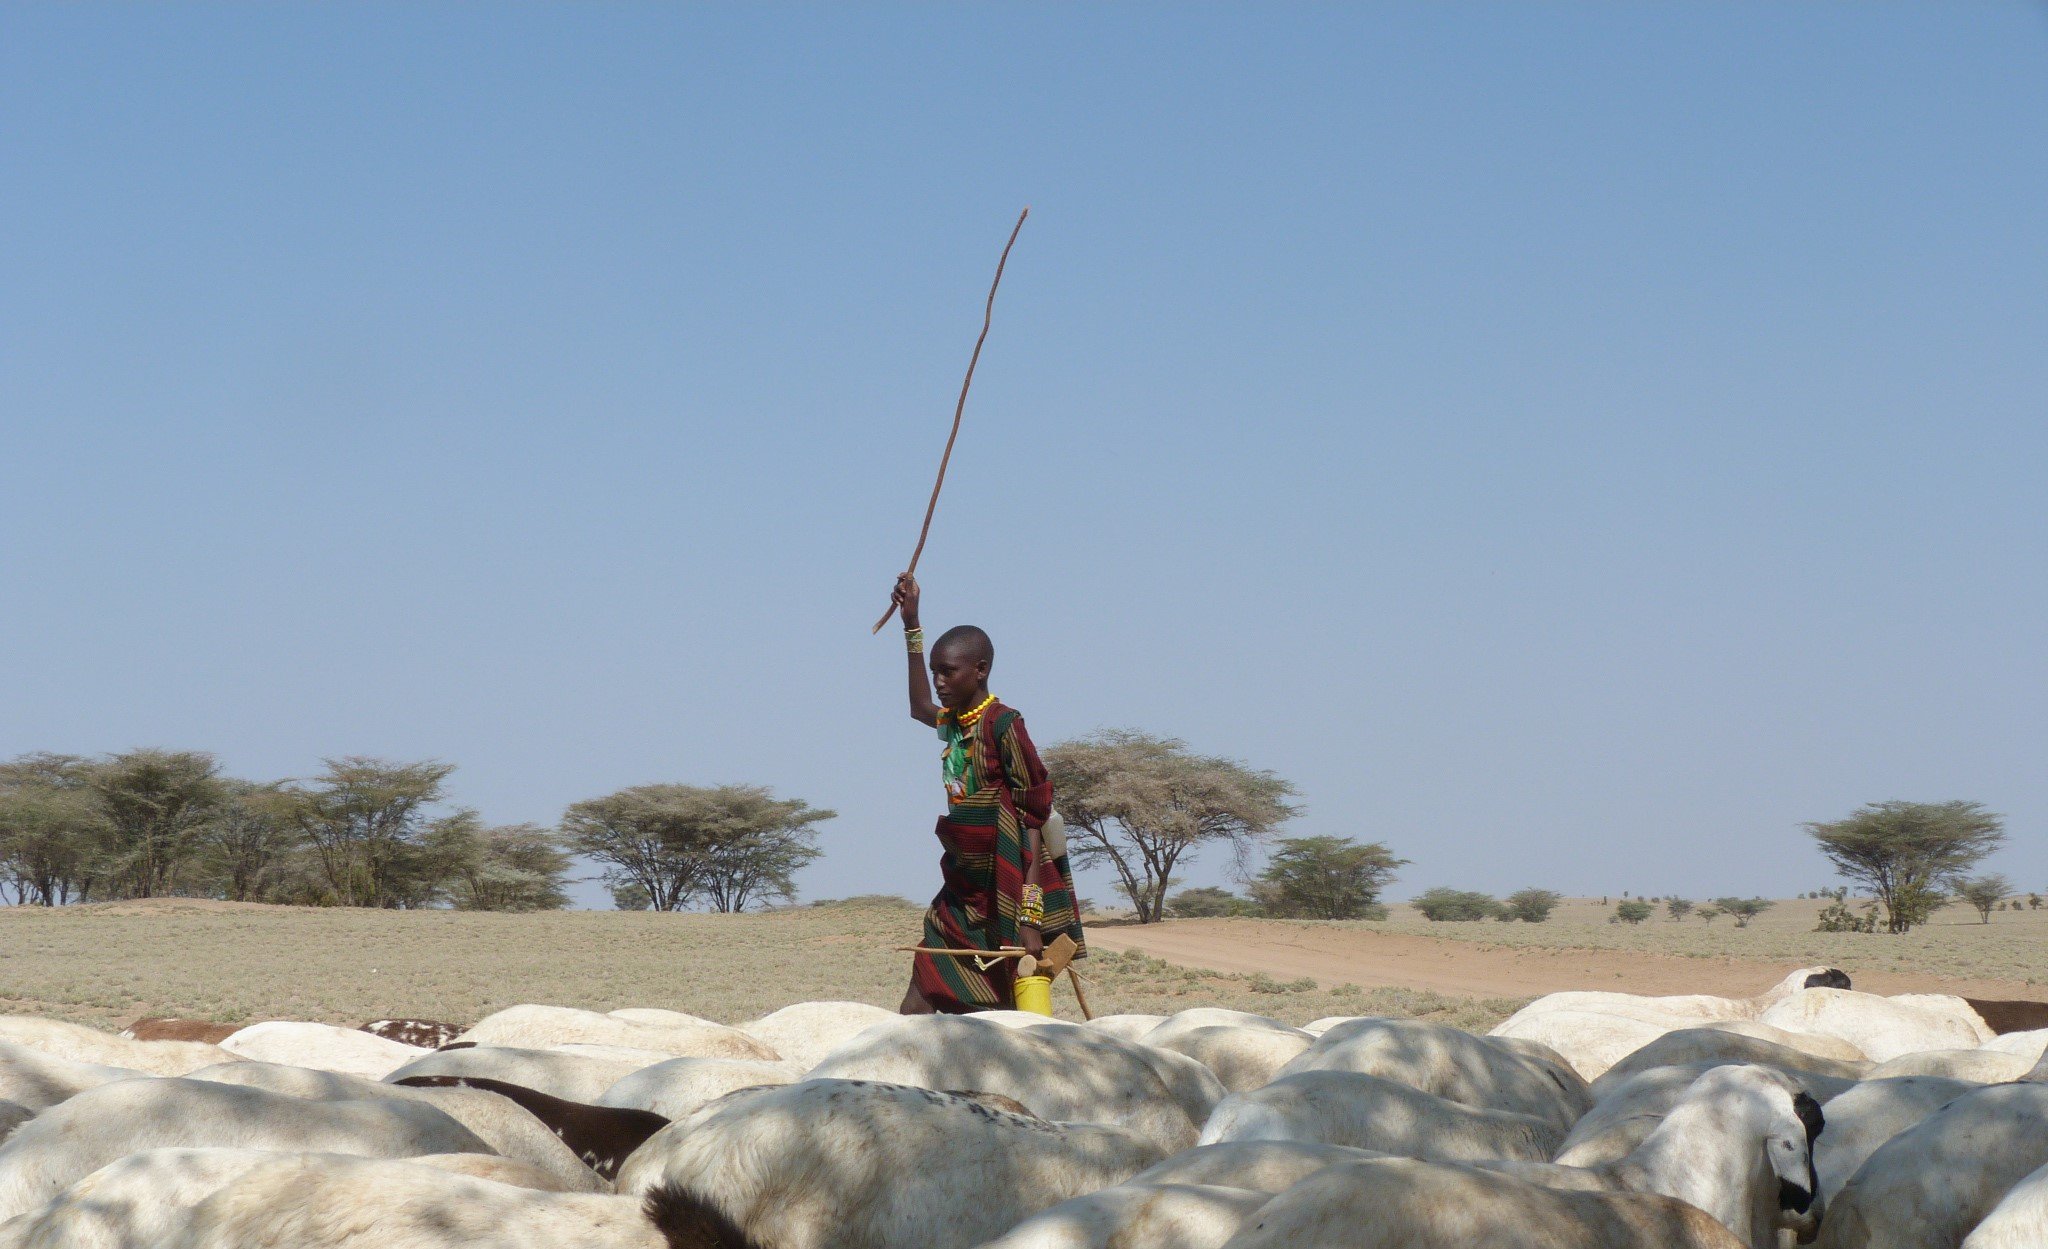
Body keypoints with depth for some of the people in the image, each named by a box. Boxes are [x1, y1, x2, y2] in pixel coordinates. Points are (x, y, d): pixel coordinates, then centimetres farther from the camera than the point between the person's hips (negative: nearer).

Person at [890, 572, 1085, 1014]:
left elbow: (1032, 820, -14)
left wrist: (1030, 917, -21)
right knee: (915, 1012, -1)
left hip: (1003, 901, -8)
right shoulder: (951, 722, 10)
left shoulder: (1003, 725, -12)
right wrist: (912, 626, 35)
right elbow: (920, 708, 37)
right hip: (962, 895, 8)